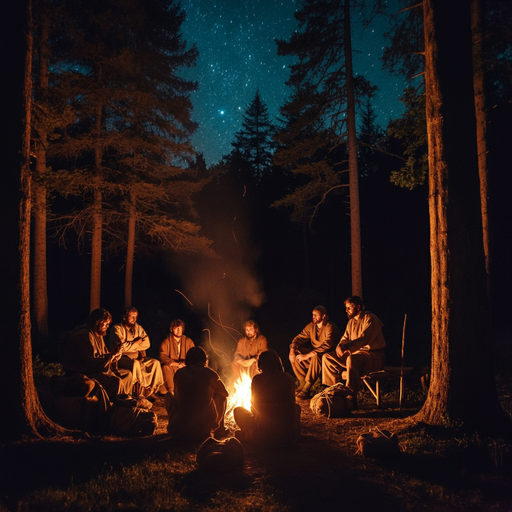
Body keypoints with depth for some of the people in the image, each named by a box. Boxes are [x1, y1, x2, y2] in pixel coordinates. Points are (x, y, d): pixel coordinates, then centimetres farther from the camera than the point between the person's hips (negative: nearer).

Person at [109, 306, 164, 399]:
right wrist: (138, 342, -5)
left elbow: (147, 343, 6)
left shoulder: (138, 328, 13)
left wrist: (131, 346, -8)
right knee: (135, 364, -36)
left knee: (155, 362, -12)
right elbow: (122, 346, -19)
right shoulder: (117, 328, -6)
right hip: (121, 357, -7)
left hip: (136, 356, 7)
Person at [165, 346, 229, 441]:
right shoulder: (210, 373, -2)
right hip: (205, 430, -2)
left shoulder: (179, 373, 3)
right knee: (221, 396, 22)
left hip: (178, 431, 2)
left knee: (169, 395, 26)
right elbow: (225, 393, 16)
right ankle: (219, 431, 26)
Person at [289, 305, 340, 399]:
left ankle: (307, 388, -28)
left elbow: (327, 346, -30)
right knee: (295, 353, -8)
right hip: (314, 351, 8)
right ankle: (303, 383, -6)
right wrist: (292, 350, -14)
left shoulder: (330, 327, -19)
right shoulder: (311, 326, 3)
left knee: (316, 357, -38)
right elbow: (300, 338, 7)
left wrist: (307, 356, -33)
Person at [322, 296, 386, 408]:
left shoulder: (370, 319, -12)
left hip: (373, 355, -9)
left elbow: (364, 339, -27)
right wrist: (340, 346, -12)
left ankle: (352, 398, -39)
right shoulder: (351, 321, 16)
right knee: (327, 357, -1)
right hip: (355, 353, 9)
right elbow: (345, 338, 13)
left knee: (352, 359, -40)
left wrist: (346, 346, -39)